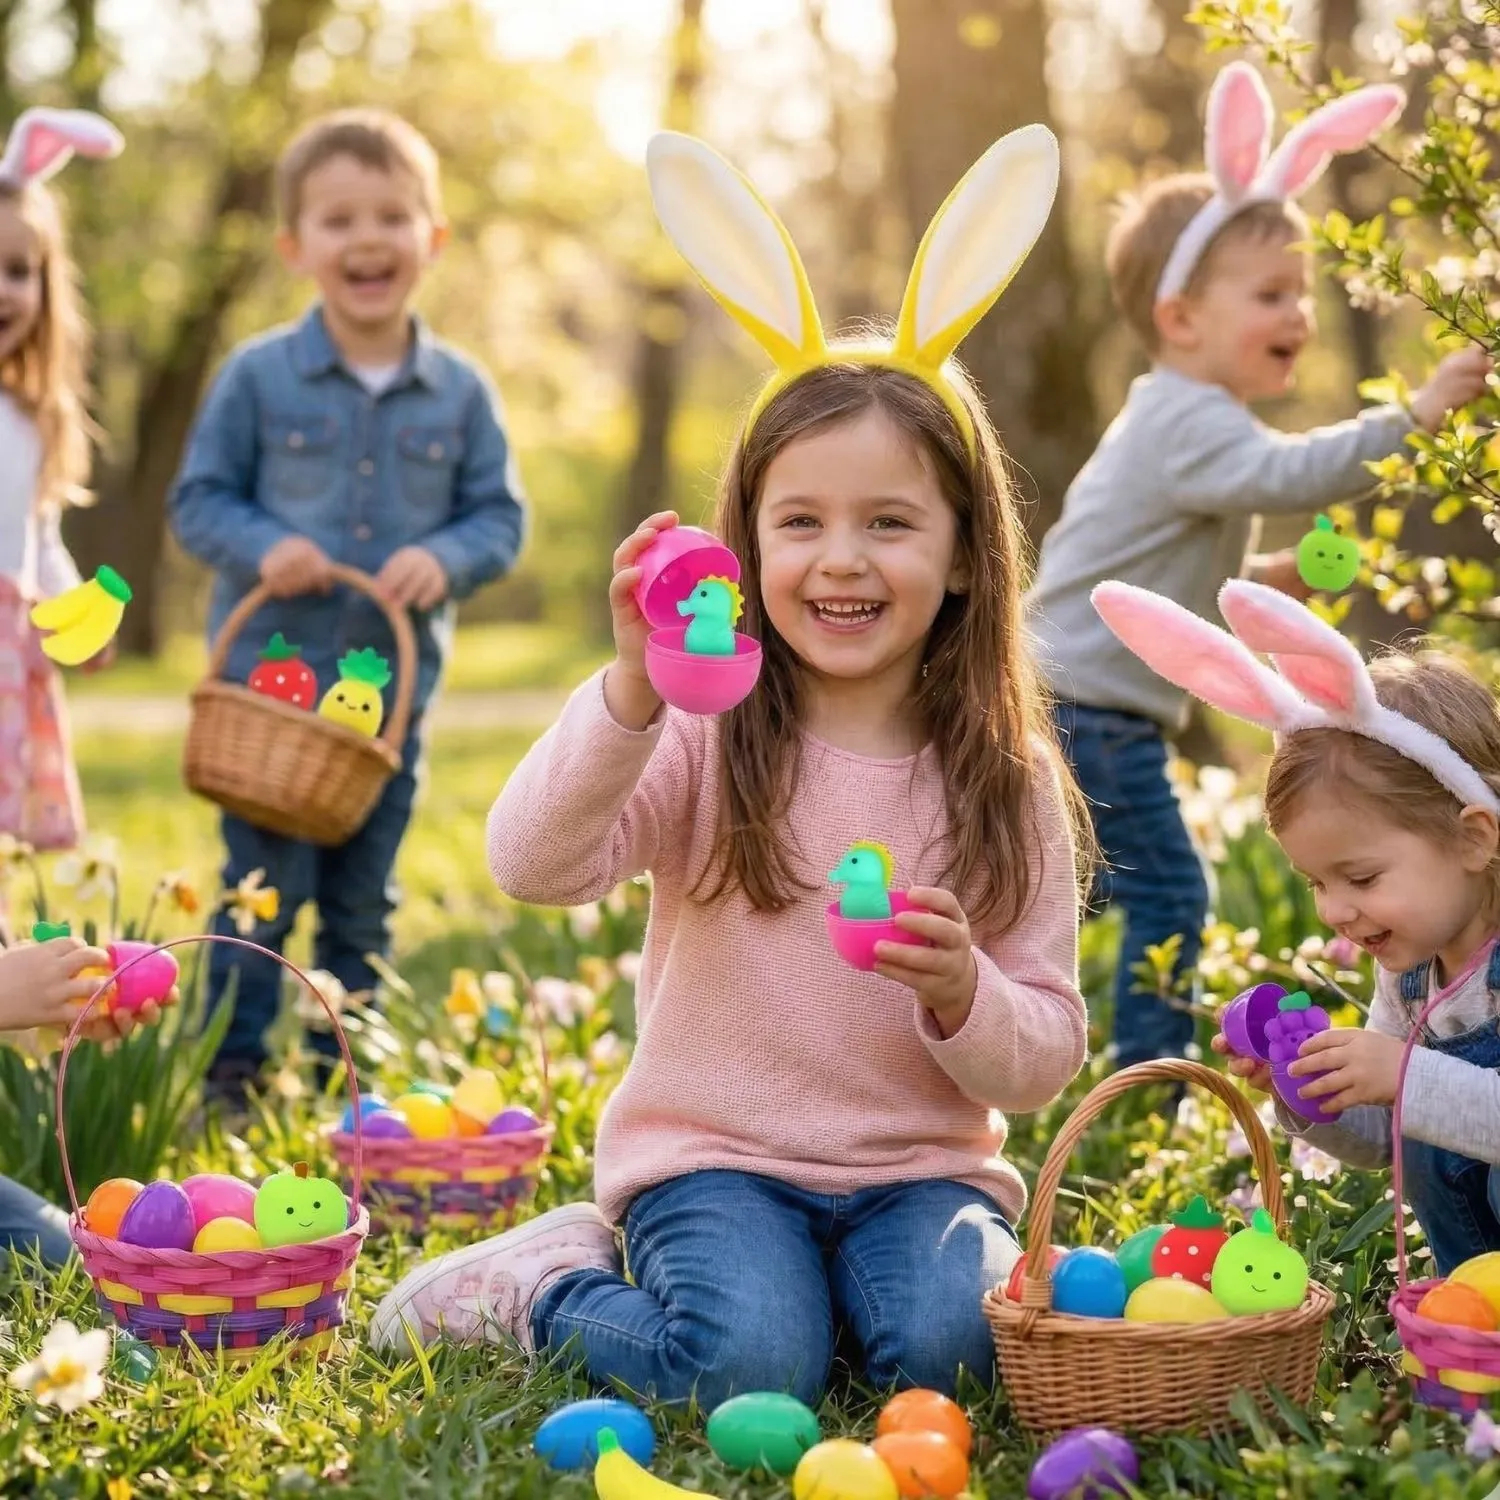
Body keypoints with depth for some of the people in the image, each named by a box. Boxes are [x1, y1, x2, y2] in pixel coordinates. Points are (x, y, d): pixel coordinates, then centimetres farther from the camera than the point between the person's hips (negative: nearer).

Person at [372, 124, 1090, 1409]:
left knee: (952, 1347, -28)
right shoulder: (705, 731, -6)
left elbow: (1043, 1062, 1)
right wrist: (633, 691, -37)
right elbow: (533, 864, -24)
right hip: (713, 1154, -1)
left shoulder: (1004, 777, 0)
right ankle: (537, 1285, 2)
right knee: (751, 1371, -26)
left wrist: (963, 997, -21)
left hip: (923, 1167, 1)